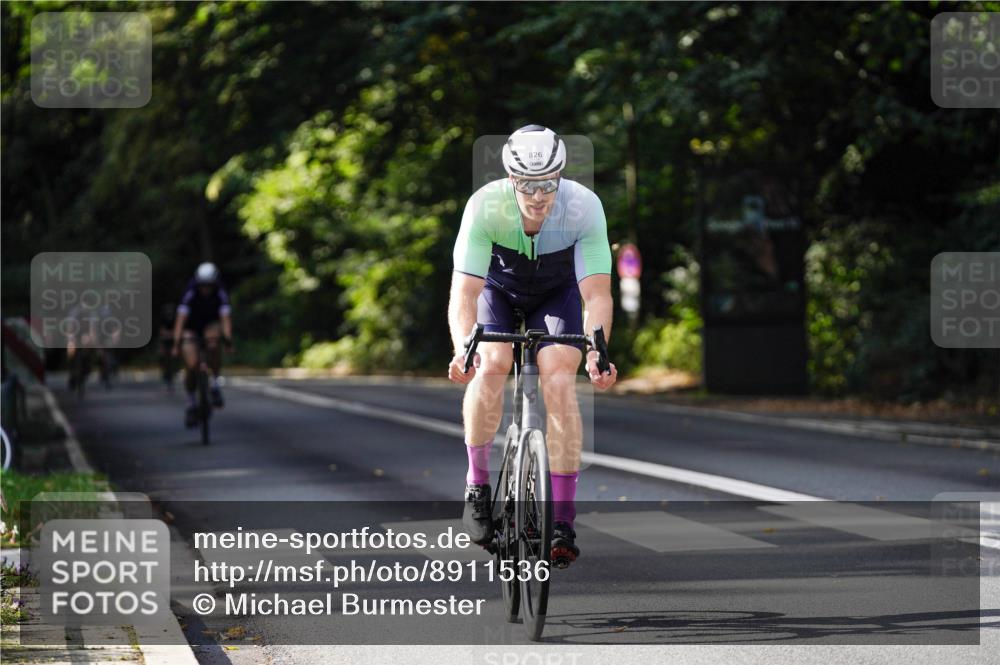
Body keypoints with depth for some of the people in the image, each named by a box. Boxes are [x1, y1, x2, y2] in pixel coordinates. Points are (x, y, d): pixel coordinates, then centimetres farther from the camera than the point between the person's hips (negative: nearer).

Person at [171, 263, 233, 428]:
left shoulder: (220, 294, -25)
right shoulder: (190, 294, -29)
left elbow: (225, 317, -35)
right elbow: (181, 319, -34)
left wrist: (228, 339, -50)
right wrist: (177, 343, -45)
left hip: (211, 324, 1)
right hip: (191, 327, -1)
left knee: (213, 340, -35)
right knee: (191, 365, -16)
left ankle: (216, 385, -21)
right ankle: (192, 403, 6)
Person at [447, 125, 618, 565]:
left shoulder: (584, 207, -33)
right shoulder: (486, 206, -34)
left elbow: (597, 293, -34)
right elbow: (464, 293, -37)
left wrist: (596, 350, -53)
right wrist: (463, 348, -56)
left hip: (556, 292, 0)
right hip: (498, 287, 0)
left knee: (559, 380, -22)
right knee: (490, 366, -28)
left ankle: (563, 521, -17)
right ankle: (477, 485, -7)